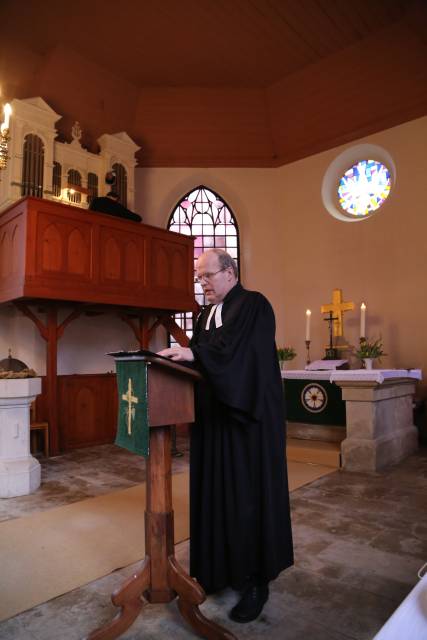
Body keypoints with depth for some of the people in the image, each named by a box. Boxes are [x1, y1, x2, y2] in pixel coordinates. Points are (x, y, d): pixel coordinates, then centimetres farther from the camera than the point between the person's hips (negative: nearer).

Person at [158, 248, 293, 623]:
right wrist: (181, 356, -1)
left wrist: (193, 353, -25)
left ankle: (256, 581, 13)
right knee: (216, 490, 11)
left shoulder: (254, 305, -7)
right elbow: (203, 359, 16)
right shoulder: (206, 315, 16)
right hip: (215, 416, 7)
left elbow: (235, 347, -22)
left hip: (247, 416, -7)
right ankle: (220, 566, 26)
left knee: (247, 492, -1)